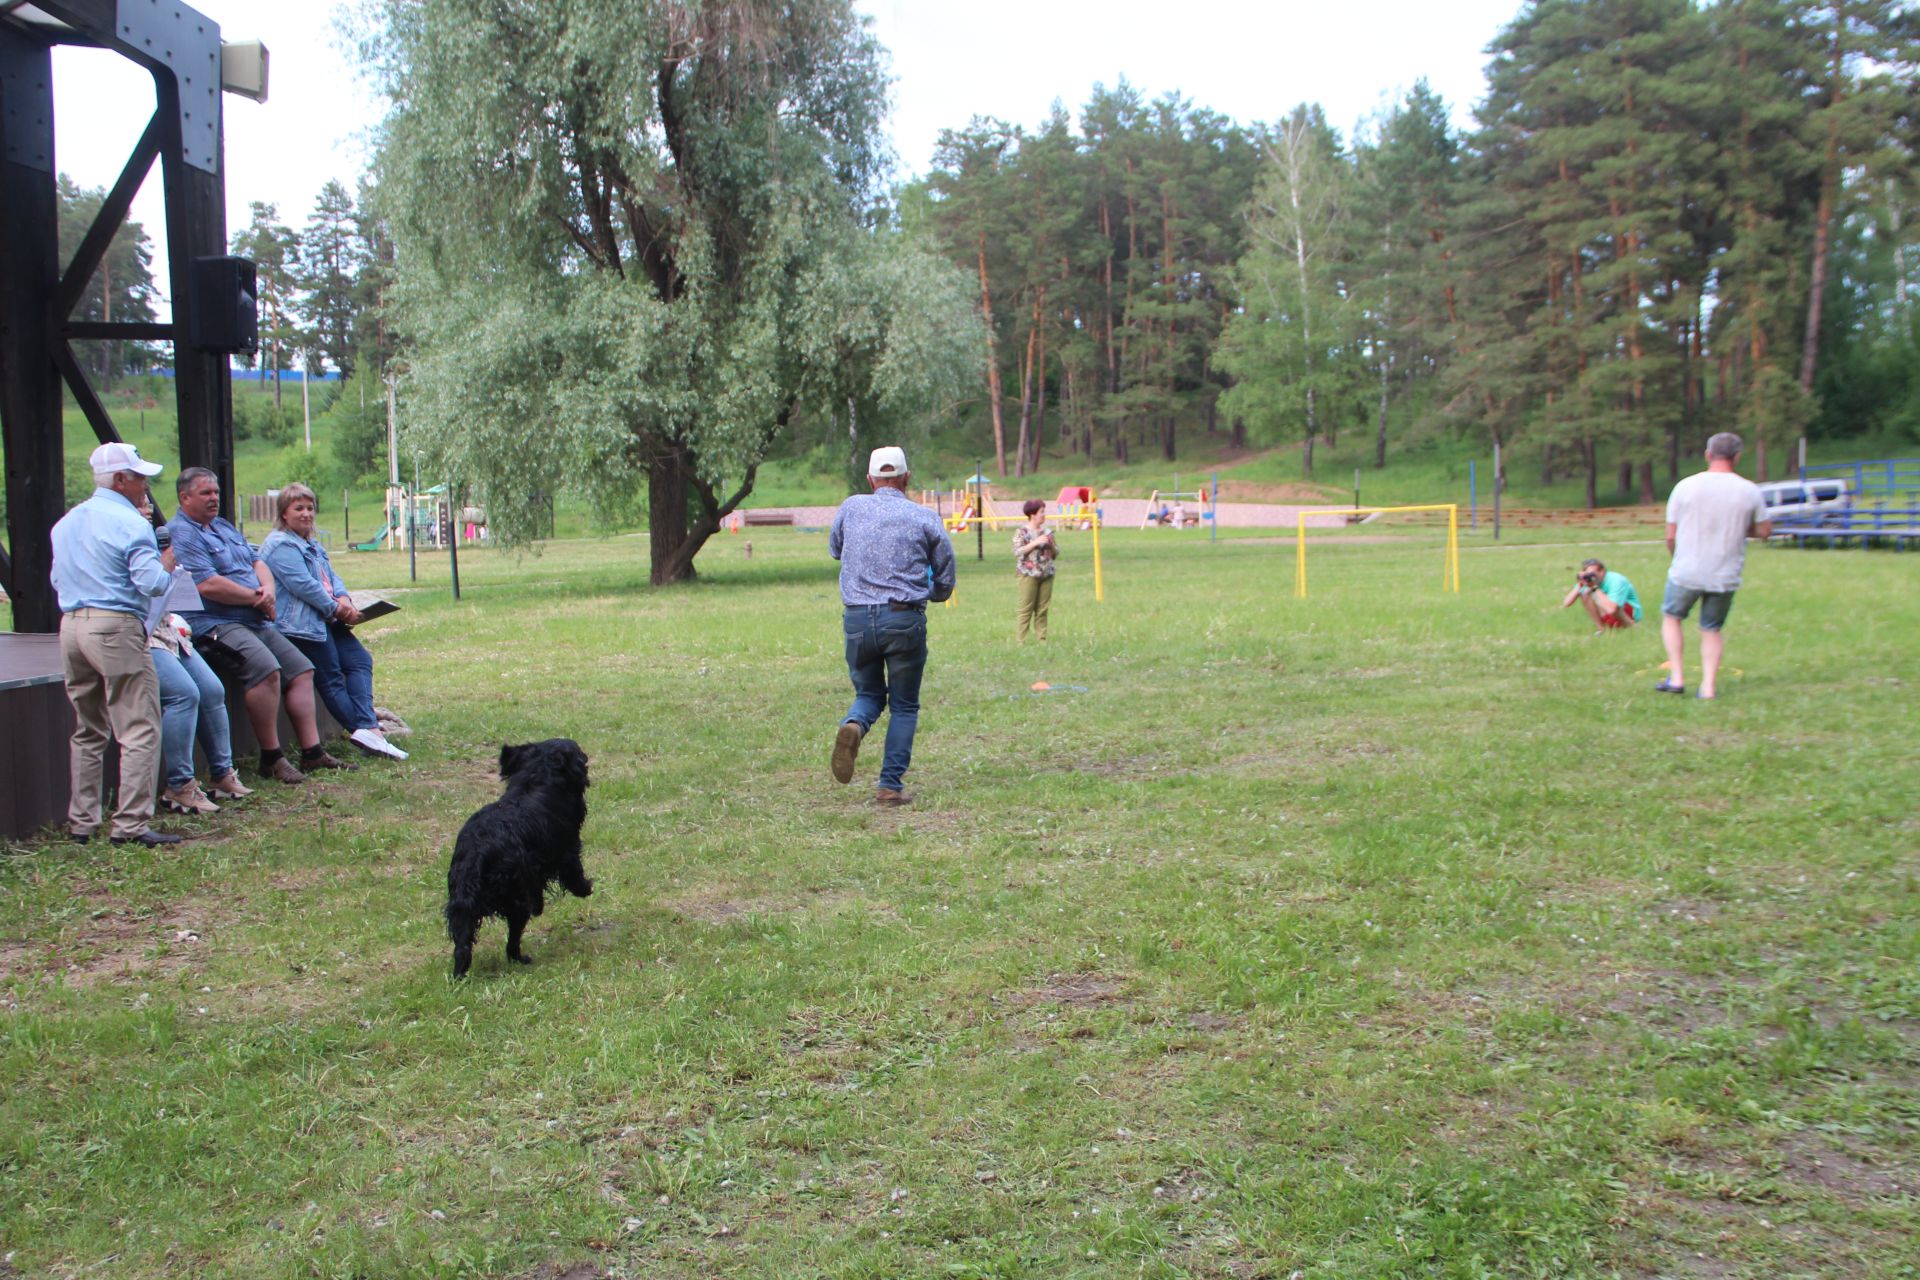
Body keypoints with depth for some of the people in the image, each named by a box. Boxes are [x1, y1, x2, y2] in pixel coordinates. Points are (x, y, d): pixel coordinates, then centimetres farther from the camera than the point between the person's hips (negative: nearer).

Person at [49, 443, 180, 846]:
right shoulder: (131, 524, -9)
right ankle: (131, 824, -8)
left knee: (87, 731, 16)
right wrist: (166, 565, 3)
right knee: (139, 730, -5)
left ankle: (81, 823, 18)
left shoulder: (66, 523, 17)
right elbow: (151, 583, -15)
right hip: (116, 628, -8)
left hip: (71, 626, 8)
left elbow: (57, 580, 24)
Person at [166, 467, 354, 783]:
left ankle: (312, 752, 6)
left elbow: (257, 561, 20)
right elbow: (207, 585, -20)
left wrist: (268, 589, -3)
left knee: (301, 670, 5)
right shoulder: (180, 534, -9)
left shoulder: (225, 528, 22)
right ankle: (271, 758, -20)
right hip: (215, 624, -10)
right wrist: (256, 598, -10)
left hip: (255, 621, 11)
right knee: (265, 668, -30)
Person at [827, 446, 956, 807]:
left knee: (869, 693, 20)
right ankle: (891, 784, 4)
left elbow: (834, 549, 27)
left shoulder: (851, 508, 7)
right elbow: (945, 582, 7)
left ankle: (852, 725, -13)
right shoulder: (924, 518, 3)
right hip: (905, 619, -2)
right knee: (904, 706, 11)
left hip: (857, 618, 2)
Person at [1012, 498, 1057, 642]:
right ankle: (1019, 640, -5)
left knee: (1042, 609, 6)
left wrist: (1051, 543, -4)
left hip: (1047, 574, 5)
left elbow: (1056, 553, 17)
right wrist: (1035, 543, -17)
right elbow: (1017, 552, -13)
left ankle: (1042, 639, 10)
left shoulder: (1047, 531, 13)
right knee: (1026, 609, -6)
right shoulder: (1022, 532, -3)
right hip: (1029, 574, -5)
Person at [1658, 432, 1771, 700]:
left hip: (1686, 572, -2)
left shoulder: (1686, 486, -8)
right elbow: (1764, 530, 8)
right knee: (1712, 630, 17)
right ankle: (1709, 686, 9)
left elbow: (1670, 536, -4)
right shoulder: (1750, 491, -4)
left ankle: (1677, 677, 12)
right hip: (1726, 577, 2)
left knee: (1671, 617, 20)